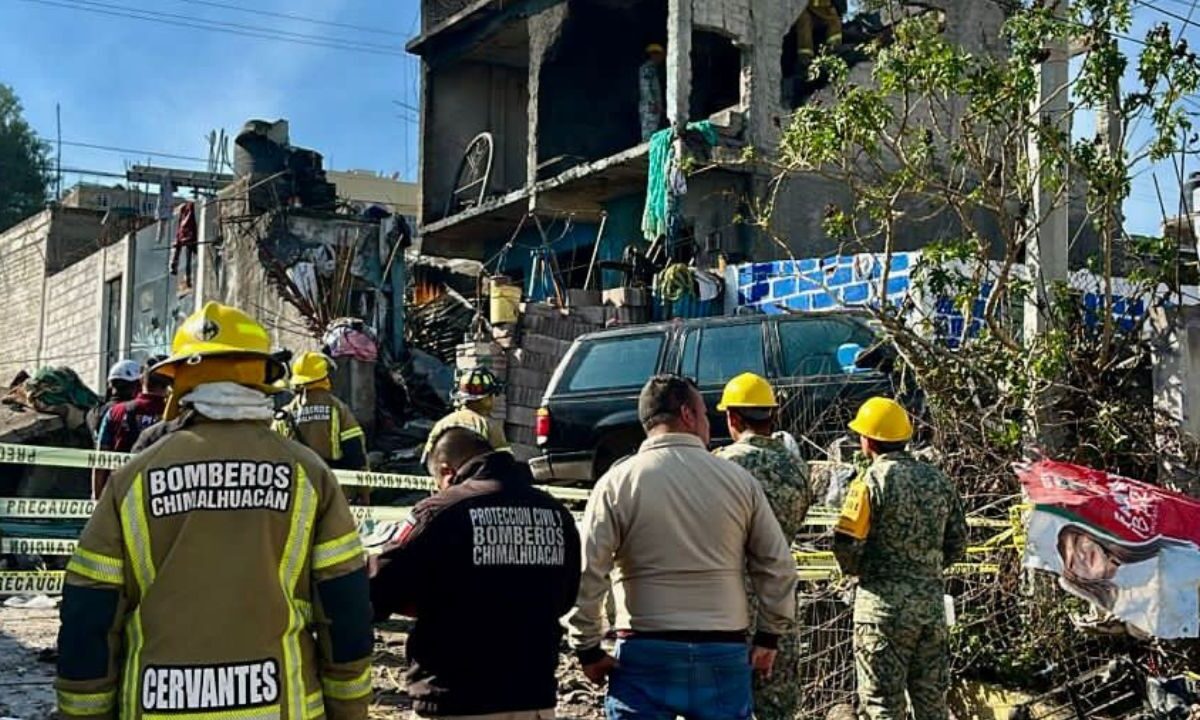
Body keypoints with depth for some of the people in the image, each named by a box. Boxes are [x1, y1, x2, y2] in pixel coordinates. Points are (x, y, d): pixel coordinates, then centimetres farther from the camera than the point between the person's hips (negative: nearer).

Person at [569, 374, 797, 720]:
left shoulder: (617, 482, -3)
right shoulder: (739, 480, 3)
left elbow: (586, 573, -8)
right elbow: (778, 565, 5)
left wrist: (588, 650, 2)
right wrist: (769, 637, 15)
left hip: (645, 653, -2)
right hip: (725, 653, 2)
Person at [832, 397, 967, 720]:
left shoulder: (872, 480, -11)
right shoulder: (938, 480, 9)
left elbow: (847, 544, -16)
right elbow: (957, 543, 13)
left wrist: (857, 570, 4)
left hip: (883, 603, -6)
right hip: (932, 601, 6)